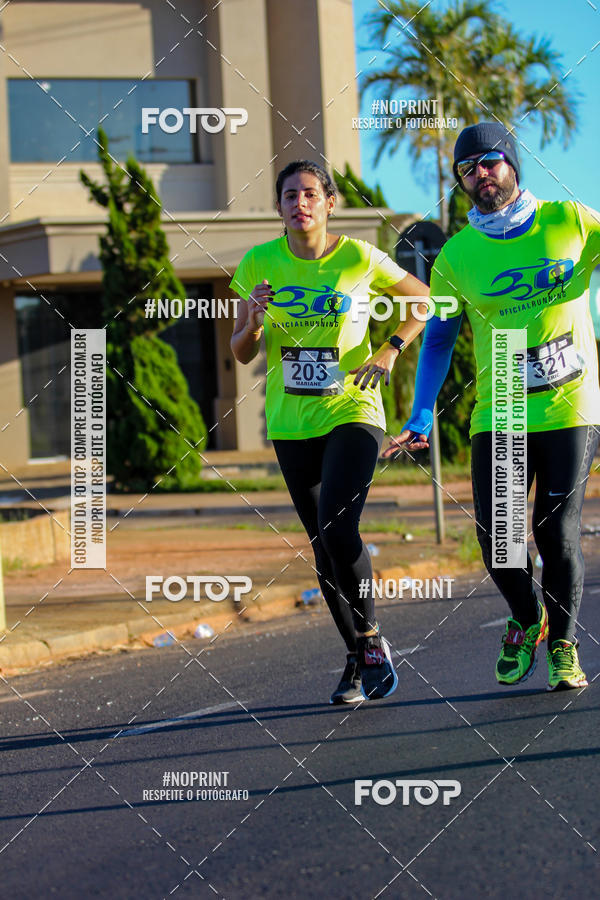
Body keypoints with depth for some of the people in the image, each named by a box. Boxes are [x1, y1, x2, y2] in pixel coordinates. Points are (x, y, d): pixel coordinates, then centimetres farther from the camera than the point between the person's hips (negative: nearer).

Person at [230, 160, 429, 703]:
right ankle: (359, 657, 22)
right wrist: (254, 320, -16)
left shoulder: (360, 259, -6)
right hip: (291, 424, 3)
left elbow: (423, 300, 9)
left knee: (338, 530, -22)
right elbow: (242, 353, 5)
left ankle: (371, 638, -1)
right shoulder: (260, 264, 0)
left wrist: (390, 352, -4)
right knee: (323, 547, 7)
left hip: (352, 413, -3)